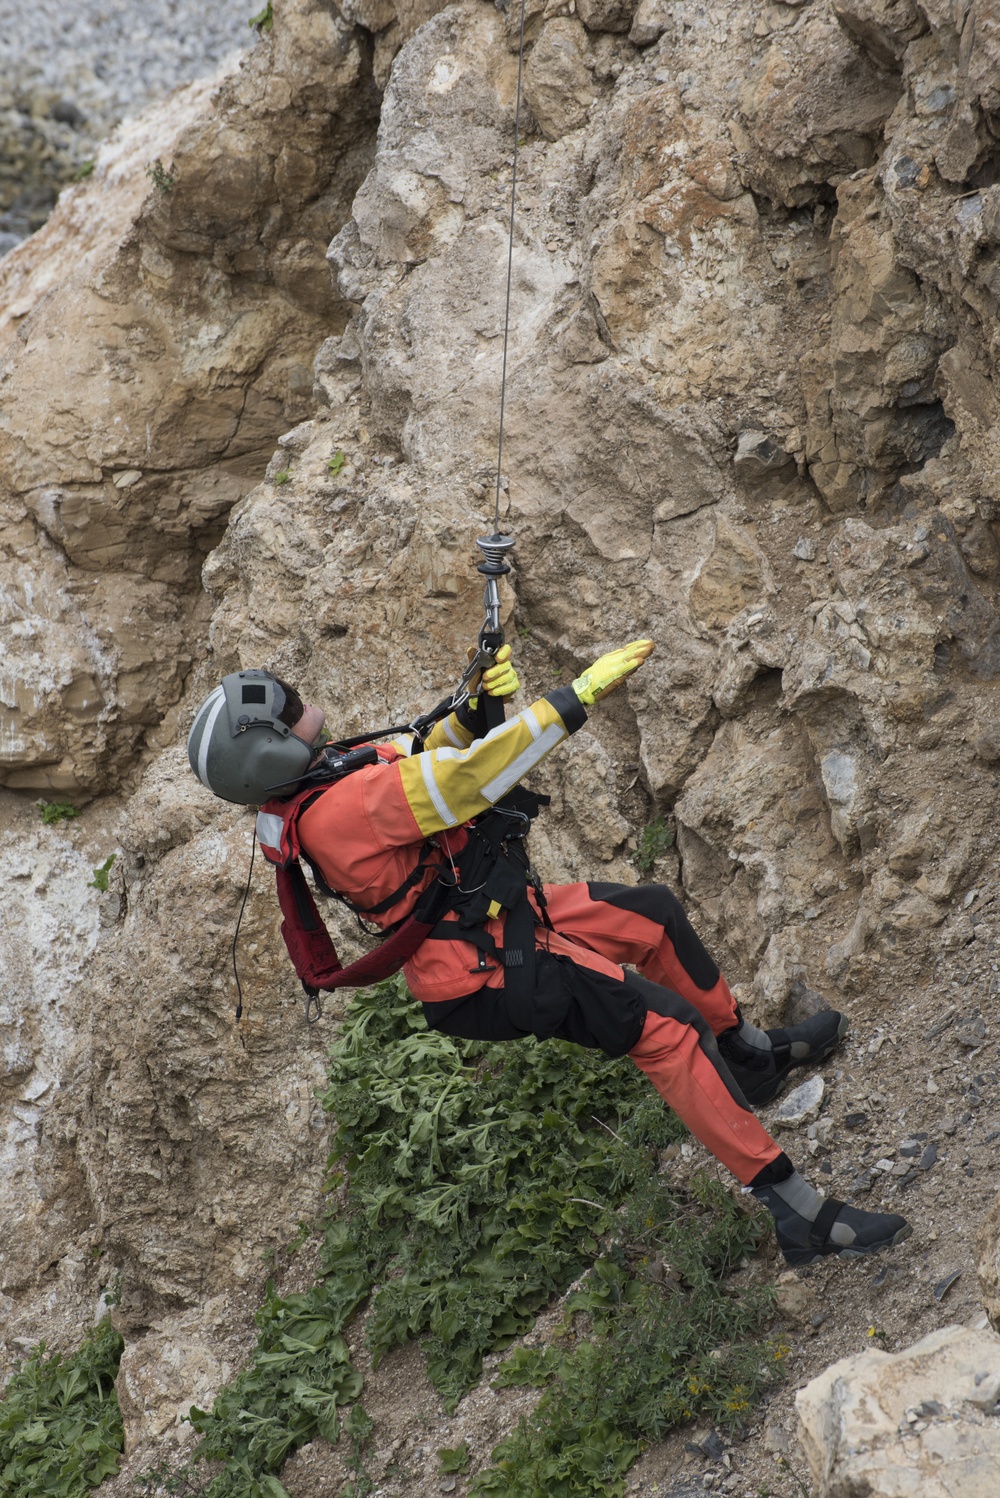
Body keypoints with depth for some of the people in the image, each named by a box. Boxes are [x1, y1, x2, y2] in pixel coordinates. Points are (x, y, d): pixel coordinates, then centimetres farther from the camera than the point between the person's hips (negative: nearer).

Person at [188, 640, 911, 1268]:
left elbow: (427, 759, 14)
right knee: (664, 1023, -14)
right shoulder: (337, 811, -30)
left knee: (653, 912, 19)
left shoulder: (307, 790, 1)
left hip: (497, 914, 10)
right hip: (487, 971, -10)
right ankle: (800, 1215, -12)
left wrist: (477, 706, -6)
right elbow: (465, 781, -34)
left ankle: (751, 1055, 38)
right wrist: (579, 695, -31)